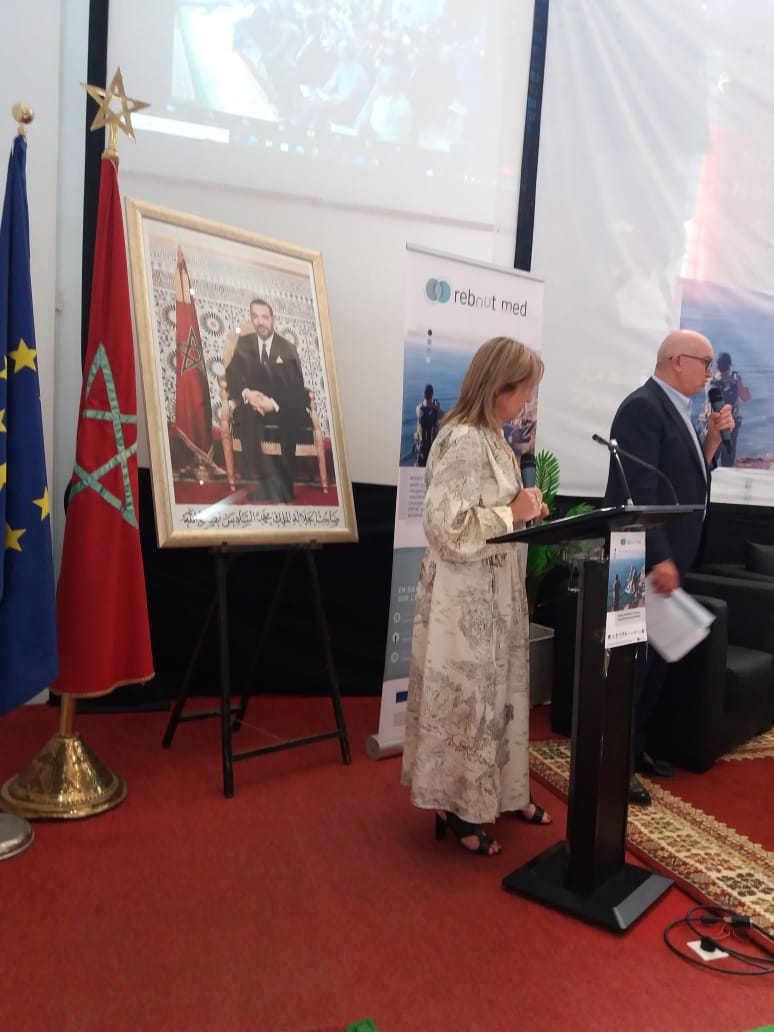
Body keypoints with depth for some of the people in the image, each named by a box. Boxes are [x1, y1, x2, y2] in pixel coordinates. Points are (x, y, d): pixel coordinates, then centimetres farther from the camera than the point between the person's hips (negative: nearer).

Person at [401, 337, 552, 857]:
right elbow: (449, 528, -27)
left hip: (496, 594, 10)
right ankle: (457, 807, 22)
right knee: (465, 698, 4)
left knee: (497, 693, 19)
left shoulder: (490, 438, 9)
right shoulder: (463, 441, -21)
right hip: (465, 597, -9)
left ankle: (499, 791, 36)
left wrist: (525, 510, 3)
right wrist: (514, 513, -19)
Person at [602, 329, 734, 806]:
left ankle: (635, 748, 29)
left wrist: (713, 436, 6)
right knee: (633, 661, -3)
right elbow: (640, 491, -23)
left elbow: (689, 478, 17)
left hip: (668, 559, 10)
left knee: (656, 660, 16)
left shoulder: (675, 411, 15)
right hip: (647, 562, -10)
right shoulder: (644, 406, -15)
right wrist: (658, 558, -26)